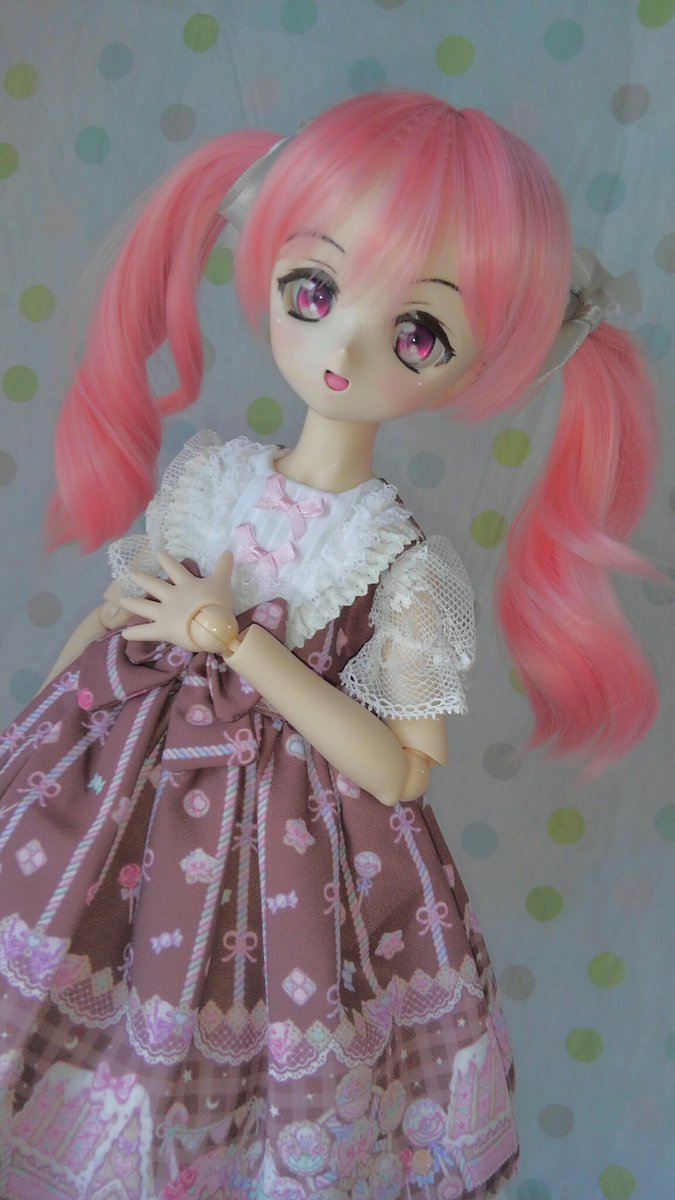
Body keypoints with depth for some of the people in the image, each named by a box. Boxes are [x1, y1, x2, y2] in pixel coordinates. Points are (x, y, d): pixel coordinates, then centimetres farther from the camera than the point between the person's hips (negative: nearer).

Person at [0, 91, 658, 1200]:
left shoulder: (409, 571, -18)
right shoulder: (206, 472, -7)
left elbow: (401, 773, -17)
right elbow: (121, 612, 5)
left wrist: (233, 638, -22)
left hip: (288, 827, -3)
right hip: (124, 777, 4)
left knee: (214, 1081, 12)